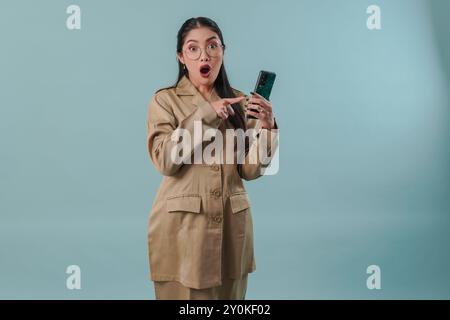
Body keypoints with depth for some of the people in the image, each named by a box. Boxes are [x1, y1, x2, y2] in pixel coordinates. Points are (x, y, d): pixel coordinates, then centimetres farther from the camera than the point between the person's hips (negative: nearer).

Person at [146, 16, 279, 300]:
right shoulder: (165, 100, -2)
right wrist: (206, 115, -18)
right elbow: (165, 160, -15)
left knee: (230, 294, 14)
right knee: (183, 291, 7)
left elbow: (250, 170, 1)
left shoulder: (239, 102, 6)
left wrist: (267, 127, -15)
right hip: (181, 225, -3)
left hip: (232, 222, 3)